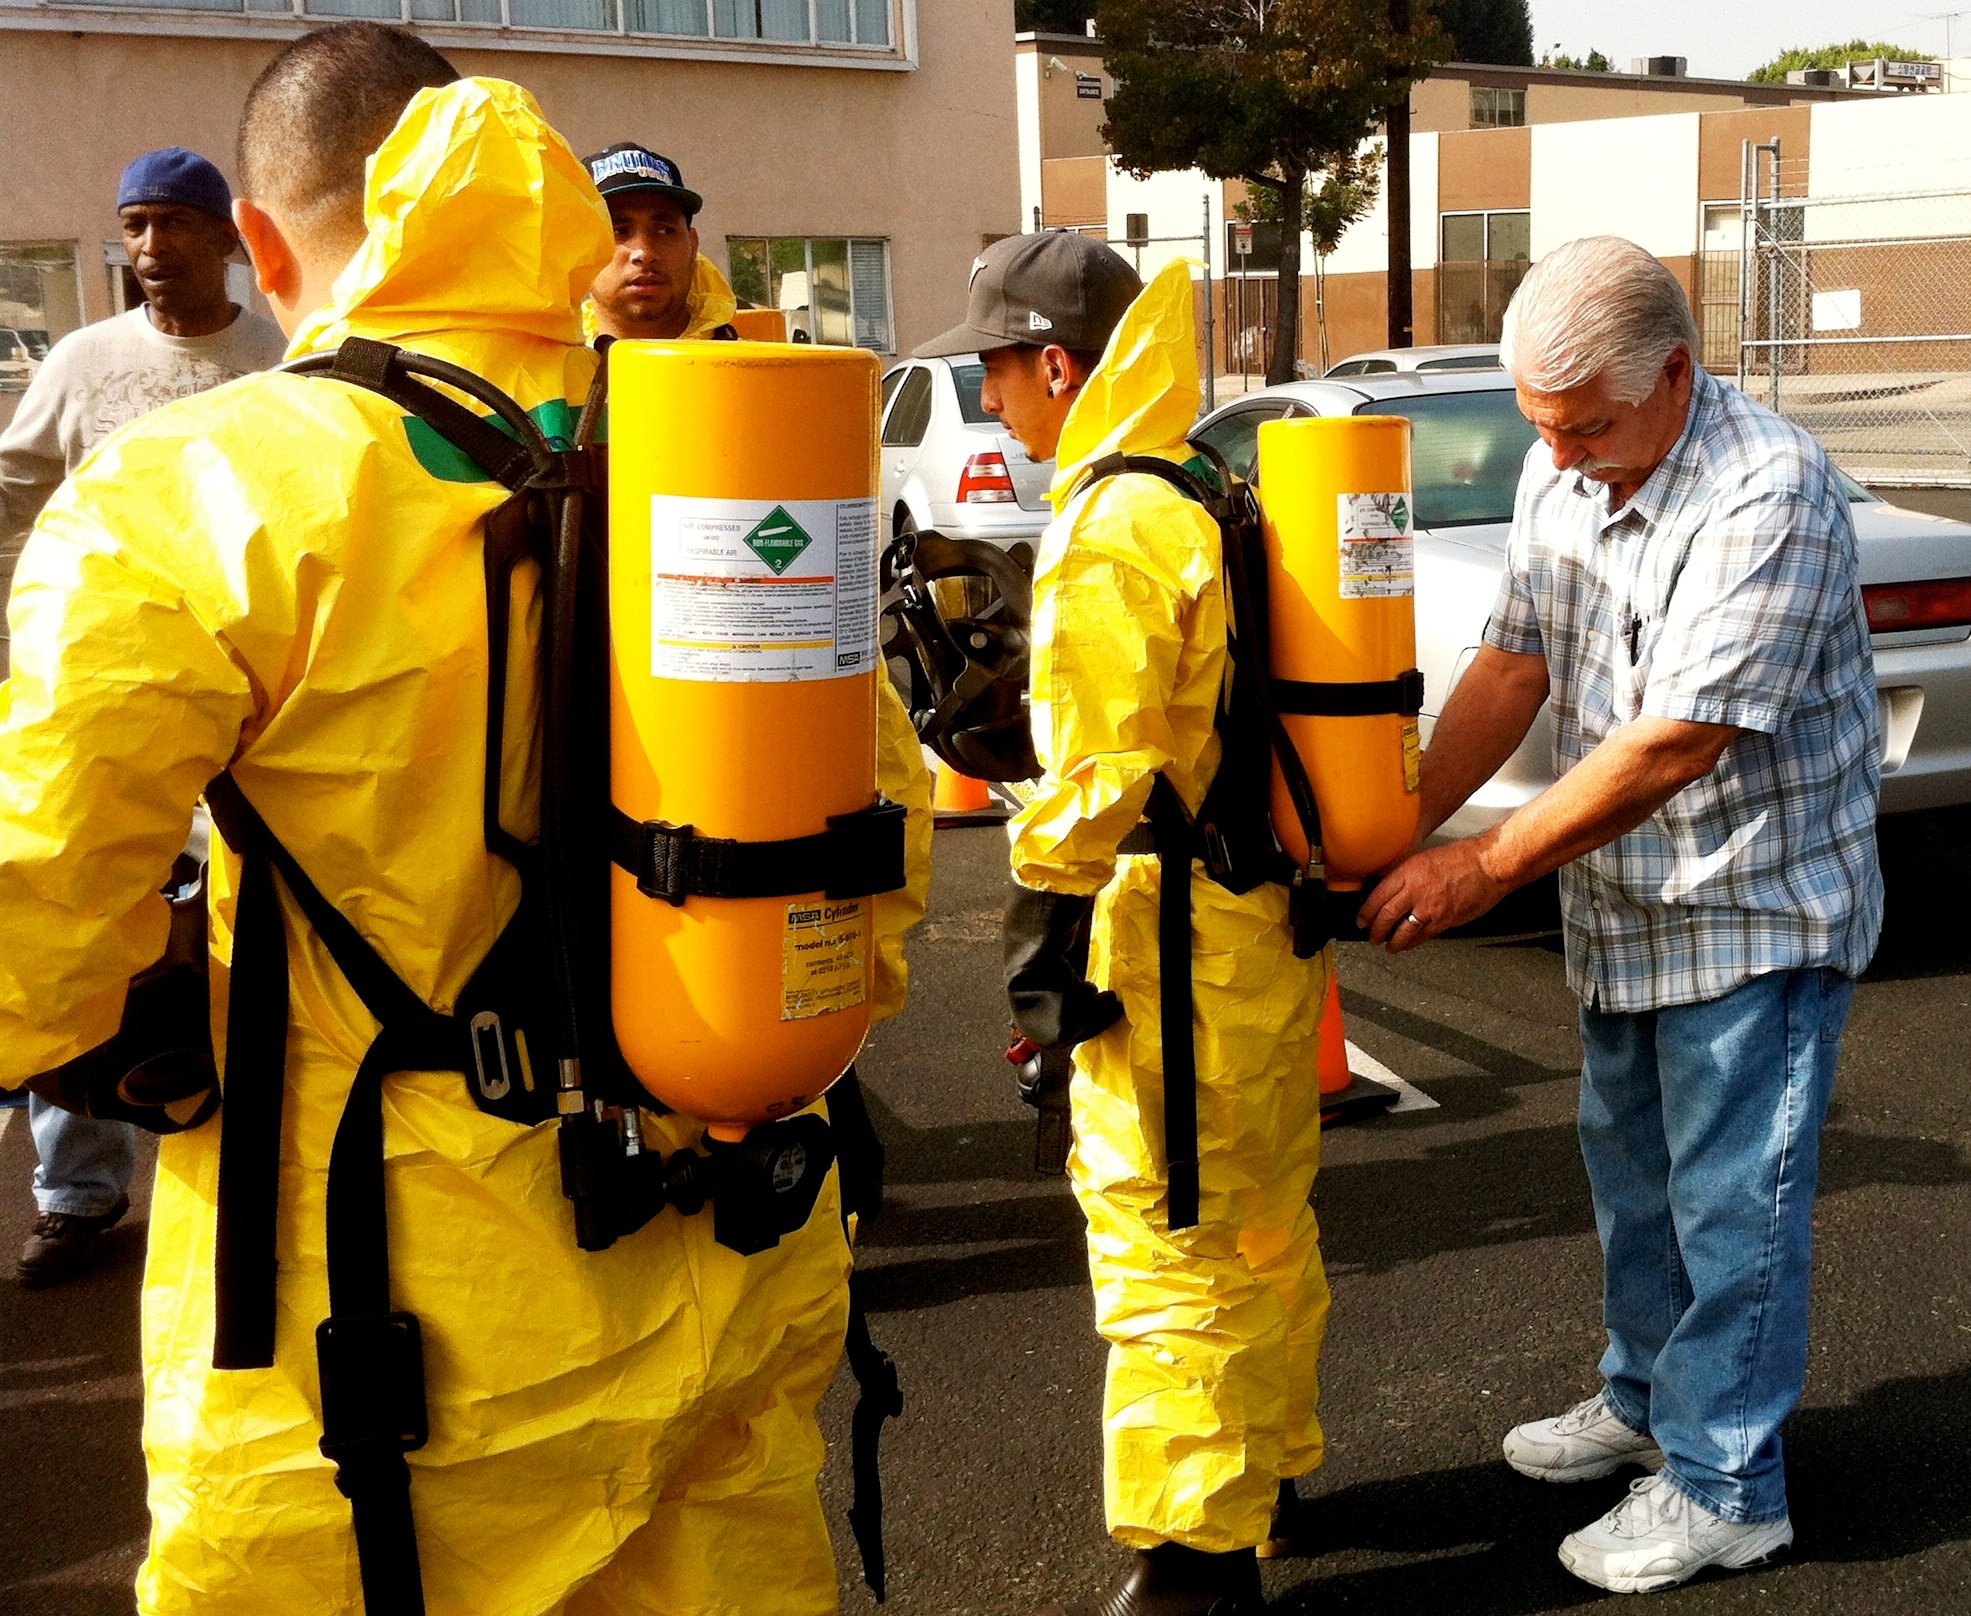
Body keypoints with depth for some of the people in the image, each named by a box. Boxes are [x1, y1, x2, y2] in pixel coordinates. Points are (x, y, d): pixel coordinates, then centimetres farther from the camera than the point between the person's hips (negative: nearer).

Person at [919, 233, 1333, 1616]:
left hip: (1173, 944, -10)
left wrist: (1045, 936, -15)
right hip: (1272, 916, 10)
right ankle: (1272, 1462, 38)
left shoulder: (1109, 529, -18)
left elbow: (1096, 770, -21)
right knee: (1262, 1216, 21)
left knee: (1166, 1239, 0)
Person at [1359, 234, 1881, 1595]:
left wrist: (1482, 869, -26)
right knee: (1630, 1165, 20)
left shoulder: (1768, 491, -26)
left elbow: (1680, 740, -29)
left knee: (1731, 1199, 1)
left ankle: (1724, 1488, 16)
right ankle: (1647, 1401, 40)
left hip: (1757, 905, -8)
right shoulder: (1559, 476, -1)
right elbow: (1513, 669, 2)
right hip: (1622, 899, 8)